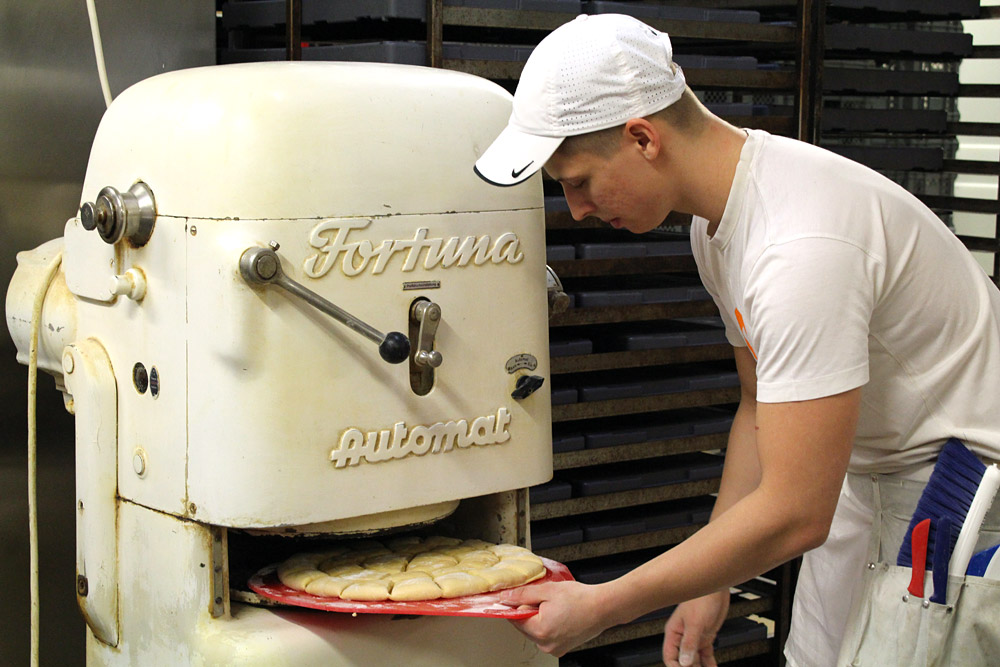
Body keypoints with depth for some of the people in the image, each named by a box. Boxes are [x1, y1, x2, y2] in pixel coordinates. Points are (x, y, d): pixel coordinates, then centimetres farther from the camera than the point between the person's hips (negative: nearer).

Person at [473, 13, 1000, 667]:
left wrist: (602, 607, -23)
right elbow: (761, 407, 11)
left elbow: (795, 516, -30)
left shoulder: (804, 246, -31)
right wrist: (712, 588, 8)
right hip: (870, 465, 8)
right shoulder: (716, 219, 0)